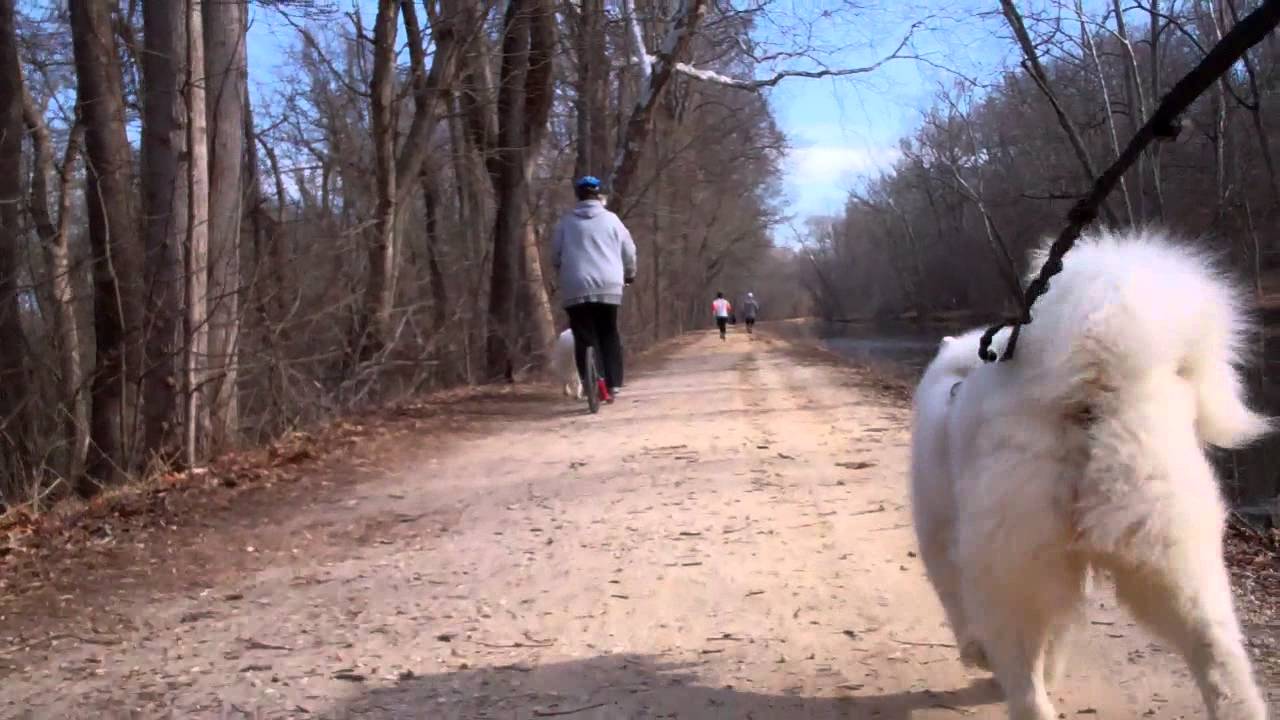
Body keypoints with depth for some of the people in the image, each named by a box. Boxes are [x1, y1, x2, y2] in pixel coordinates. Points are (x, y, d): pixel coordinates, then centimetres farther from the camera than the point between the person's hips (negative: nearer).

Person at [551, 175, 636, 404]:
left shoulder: (566, 221, 8)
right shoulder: (610, 219, 7)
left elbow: (555, 257, 11)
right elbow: (629, 252, 11)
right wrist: (629, 274, 31)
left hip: (575, 288, 0)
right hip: (608, 286, 0)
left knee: (584, 337, 1)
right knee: (609, 335, 11)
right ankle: (612, 384, 5)